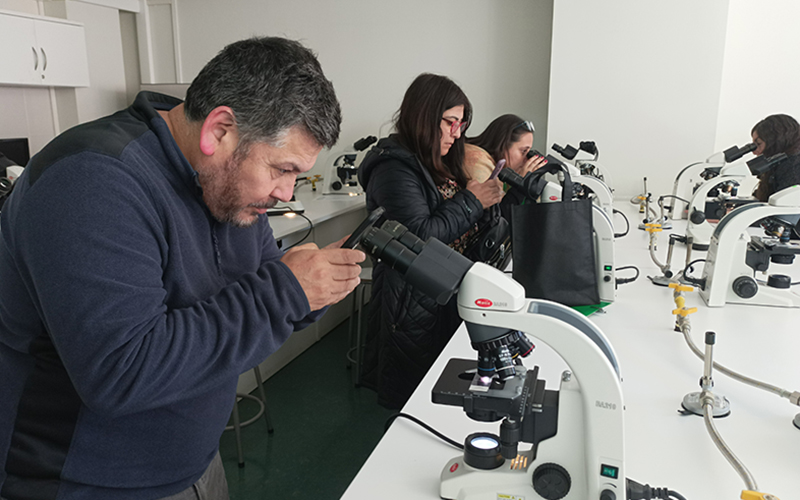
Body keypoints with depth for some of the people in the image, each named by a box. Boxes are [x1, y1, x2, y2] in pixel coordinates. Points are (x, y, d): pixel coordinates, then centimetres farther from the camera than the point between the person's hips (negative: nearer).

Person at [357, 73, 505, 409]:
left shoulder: (441, 163, 11)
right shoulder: (395, 168, -16)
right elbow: (421, 236, -24)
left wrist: (490, 195, 3)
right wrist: (472, 201, -16)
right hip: (414, 303, -9)